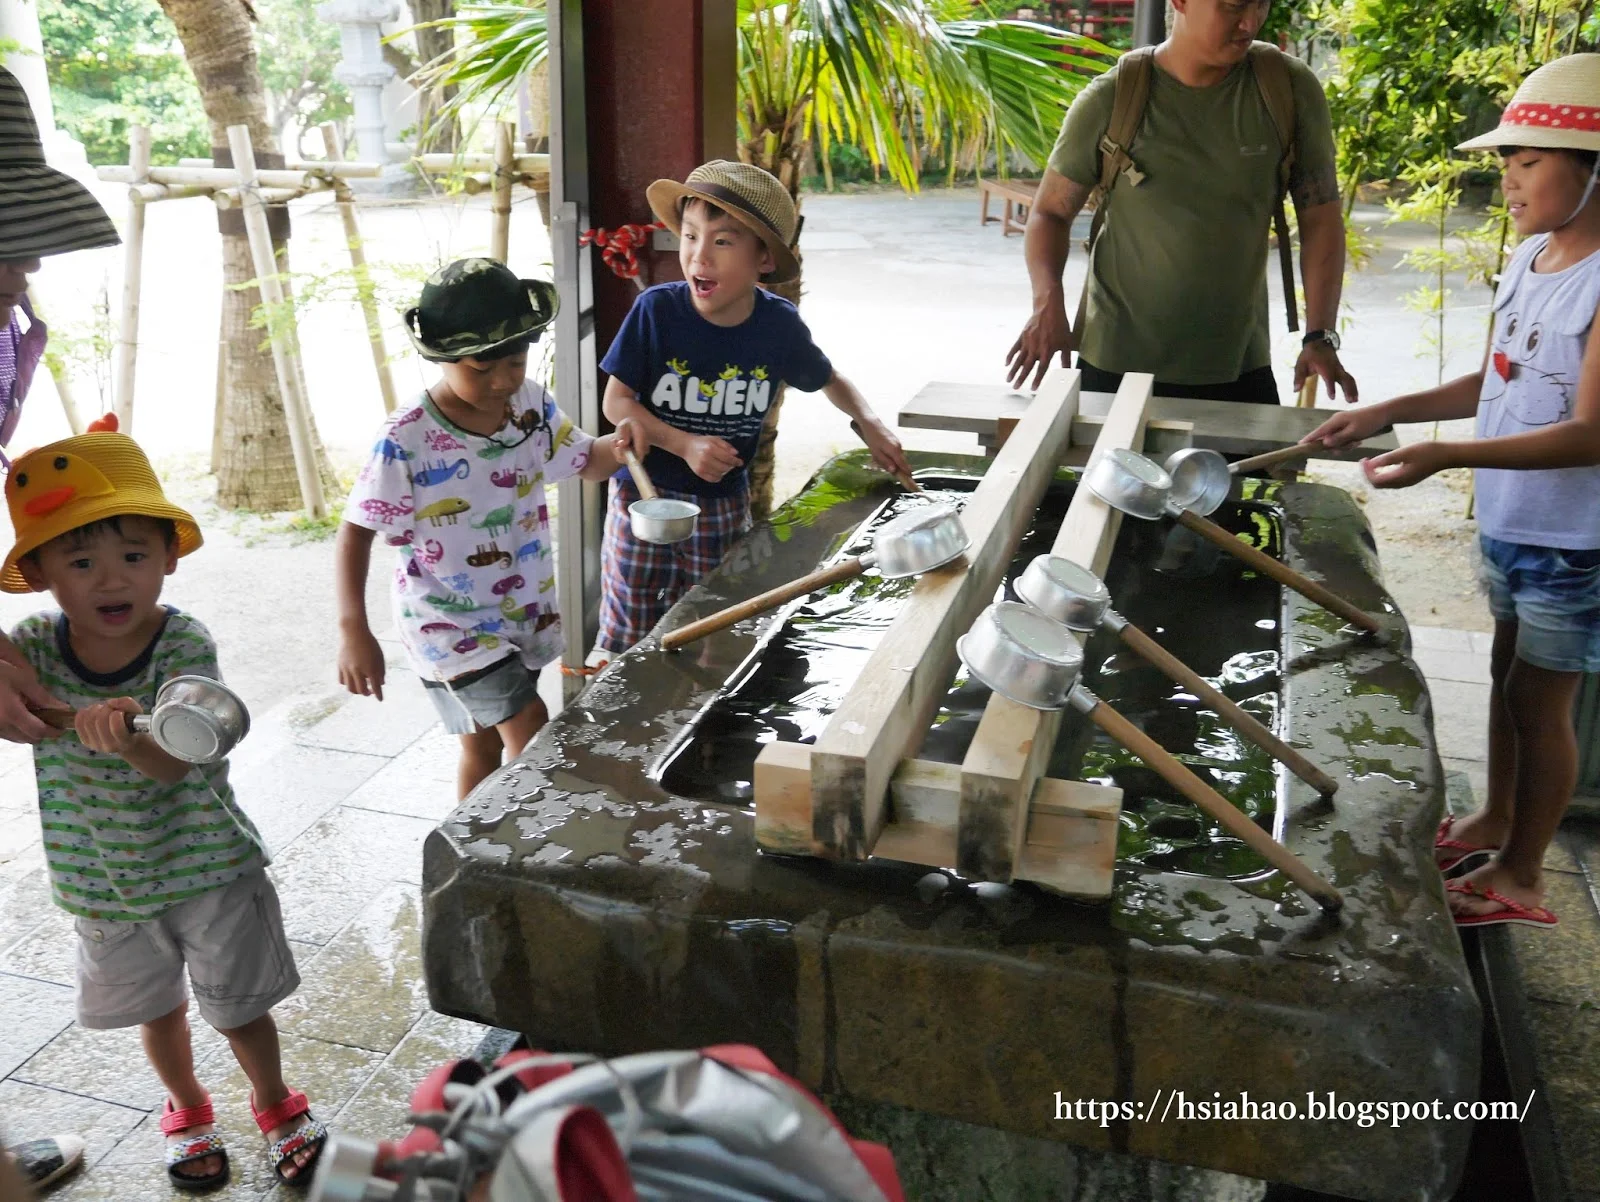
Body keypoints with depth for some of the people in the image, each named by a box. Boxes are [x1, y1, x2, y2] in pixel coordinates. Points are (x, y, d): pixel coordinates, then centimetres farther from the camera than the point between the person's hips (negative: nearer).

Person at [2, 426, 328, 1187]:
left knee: (240, 1007, 14)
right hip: (104, 885, 3)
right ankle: (186, 1109, 51)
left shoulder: (184, 644, -22)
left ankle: (275, 1104, 43)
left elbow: (174, 760, -35)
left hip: (210, 868, -3)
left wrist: (126, 732, -56)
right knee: (157, 1009, 23)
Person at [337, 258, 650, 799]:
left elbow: (583, 461, 9)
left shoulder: (531, 404, -5)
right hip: (450, 624, -6)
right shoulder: (407, 441, -22)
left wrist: (619, 444, -15)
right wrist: (353, 631, -25)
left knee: (487, 741, 19)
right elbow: (355, 532, -17)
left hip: (524, 609, 6)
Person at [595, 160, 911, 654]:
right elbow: (617, 401, -11)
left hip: (724, 506, 2)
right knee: (627, 642, 11)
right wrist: (685, 444, -24)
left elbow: (830, 380, 10)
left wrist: (869, 422, -7)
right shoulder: (656, 311, -18)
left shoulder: (780, 325, -10)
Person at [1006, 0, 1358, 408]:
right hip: (1115, 367, -1)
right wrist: (1048, 300, -17)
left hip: (1240, 370, 1)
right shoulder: (1110, 102, -7)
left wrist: (1320, 337, -10)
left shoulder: (1290, 90, -3)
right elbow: (1050, 212, 2)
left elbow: (1320, 216, 0)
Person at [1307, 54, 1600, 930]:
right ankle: (1494, 819, 42)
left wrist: (1443, 455, -33)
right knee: (1507, 673, 21)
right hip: (1509, 520, 8)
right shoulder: (1530, 256, 3)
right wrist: (1388, 413, 0)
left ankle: (1521, 876, 23)